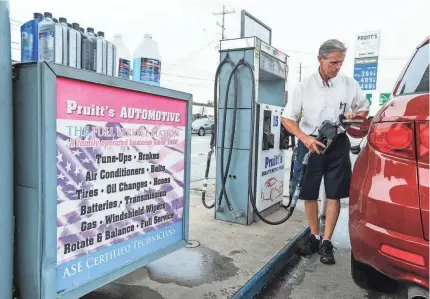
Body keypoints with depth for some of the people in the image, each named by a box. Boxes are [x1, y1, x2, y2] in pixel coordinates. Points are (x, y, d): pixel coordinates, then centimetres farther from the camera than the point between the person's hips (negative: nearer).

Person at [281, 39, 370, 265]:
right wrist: (305, 138, -20)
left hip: (338, 144, 1)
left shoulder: (349, 84, 0)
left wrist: (355, 115, -11)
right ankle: (313, 236, 26)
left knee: (334, 195, 1)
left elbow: (364, 109, 14)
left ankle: (326, 243, 13)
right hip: (310, 143, 0)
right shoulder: (305, 86, -5)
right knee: (309, 193, 7)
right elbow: (287, 119, -5)